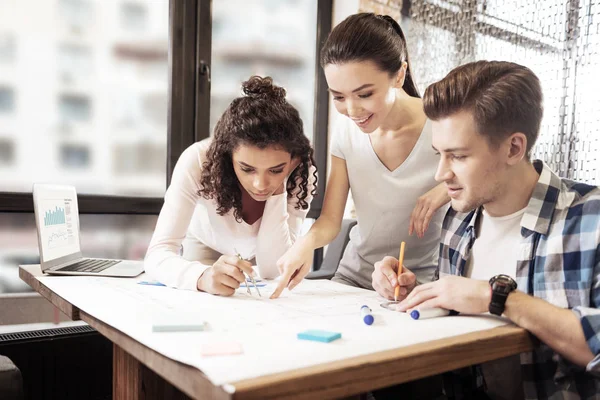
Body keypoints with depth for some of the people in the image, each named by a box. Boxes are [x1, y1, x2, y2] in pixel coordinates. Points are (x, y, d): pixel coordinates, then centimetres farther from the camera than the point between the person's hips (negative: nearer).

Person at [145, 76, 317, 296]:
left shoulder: (301, 171, -29)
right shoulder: (198, 161, -33)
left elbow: (272, 271, -30)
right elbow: (158, 254, -37)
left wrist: (277, 192, -39)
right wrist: (203, 277, -57)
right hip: (205, 252, -1)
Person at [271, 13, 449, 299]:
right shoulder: (347, 132, -6)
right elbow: (330, 219, -5)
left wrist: (451, 187, -28)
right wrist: (307, 242, -27)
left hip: (422, 284, -3)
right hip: (355, 275, 3)